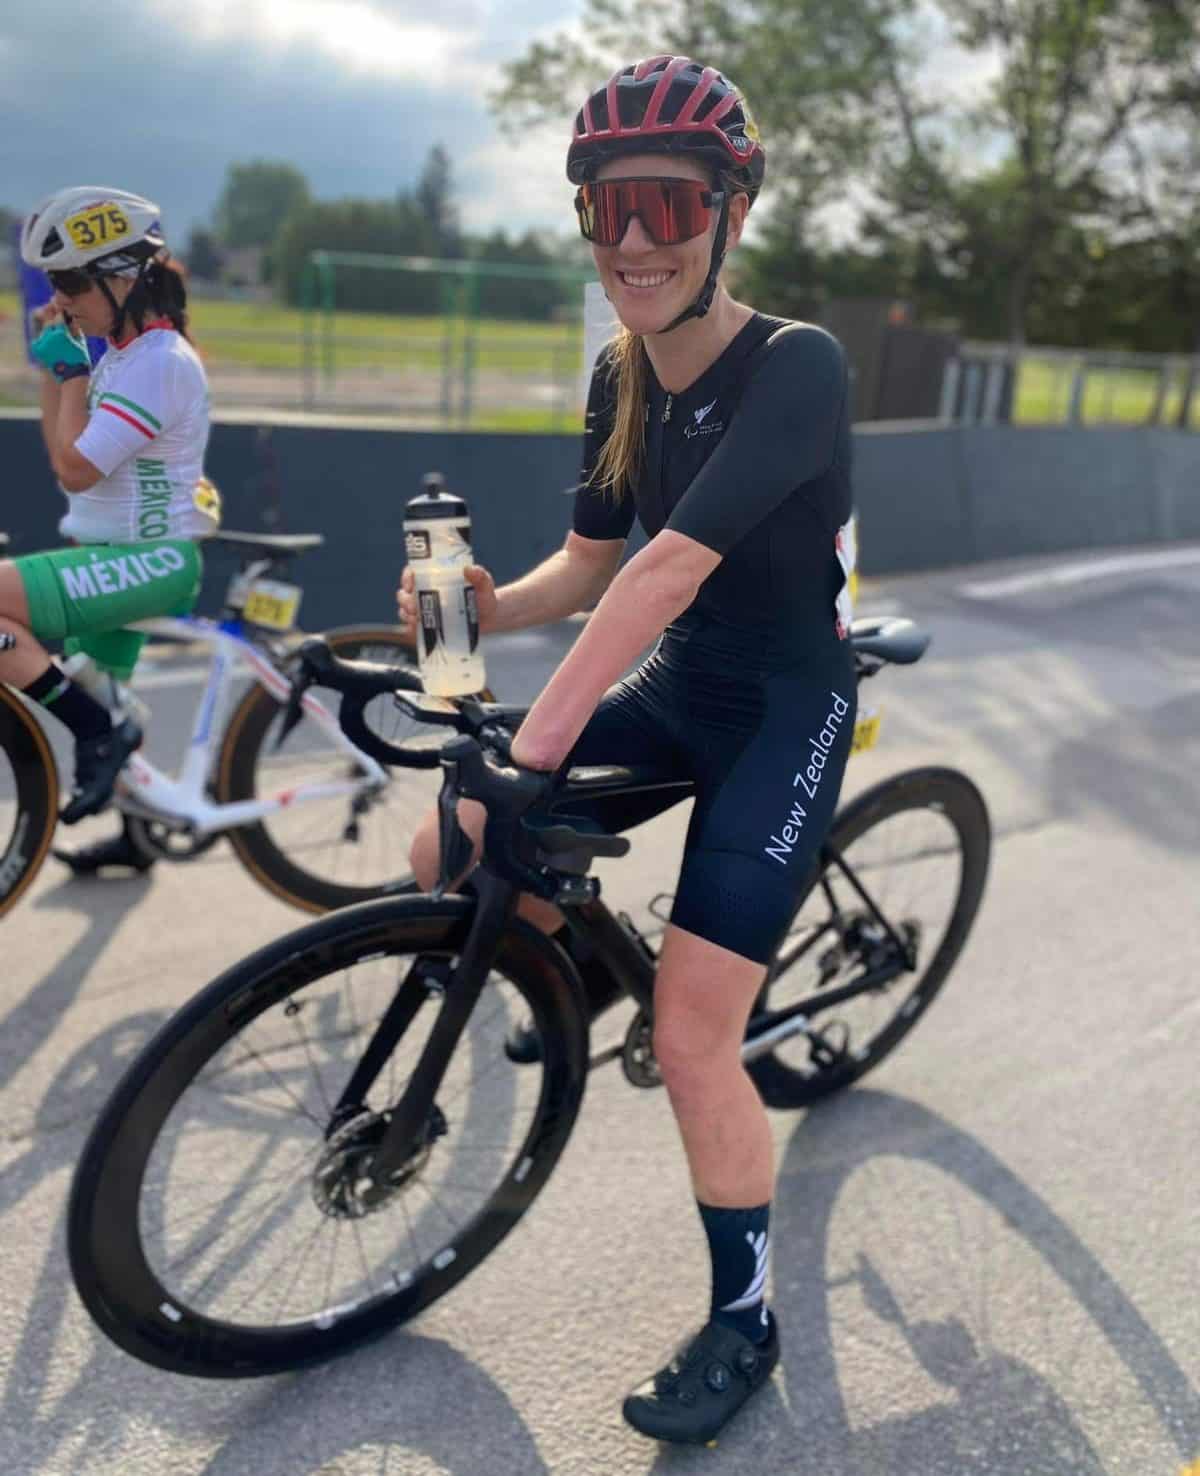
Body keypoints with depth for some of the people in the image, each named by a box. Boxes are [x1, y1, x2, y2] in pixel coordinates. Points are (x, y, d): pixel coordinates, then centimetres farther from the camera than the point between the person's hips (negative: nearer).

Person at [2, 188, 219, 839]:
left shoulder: (159, 361, -16)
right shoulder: (124, 354, 14)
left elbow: (75, 467, -21)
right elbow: (64, 453, 16)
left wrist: (72, 372, -8)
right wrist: (52, 365, 9)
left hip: (151, 559, -10)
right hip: (120, 555, 10)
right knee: (92, 710, 15)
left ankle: (99, 733, -15)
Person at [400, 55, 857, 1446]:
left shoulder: (794, 366, -22)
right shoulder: (621, 375, 1)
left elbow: (668, 571, -33)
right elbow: (588, 563, 4)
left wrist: (535, 744, -37)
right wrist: (488, 605, -16)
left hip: (784, 707, -7)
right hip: (673, 691, 7)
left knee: (692, 1040, -12)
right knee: (444, 857, -2)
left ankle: (744, 1324, 13)